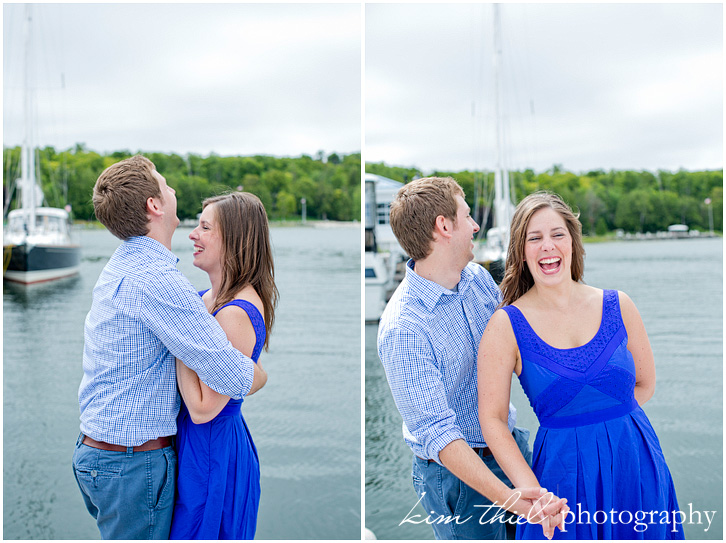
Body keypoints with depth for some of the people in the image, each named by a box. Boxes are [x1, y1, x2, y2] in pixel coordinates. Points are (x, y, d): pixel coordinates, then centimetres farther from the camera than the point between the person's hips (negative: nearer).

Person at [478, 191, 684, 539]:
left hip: (637, 468, 3)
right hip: (563, 470, -2)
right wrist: (531, 490, -18)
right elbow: (492, 418, -10)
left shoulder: (617, 306, -1)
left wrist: (606, 420, 1)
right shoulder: (506, 325, -9)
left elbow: (645, 384, 10)